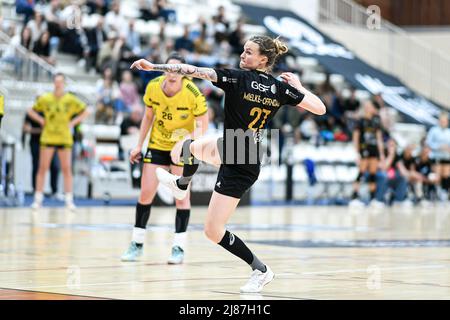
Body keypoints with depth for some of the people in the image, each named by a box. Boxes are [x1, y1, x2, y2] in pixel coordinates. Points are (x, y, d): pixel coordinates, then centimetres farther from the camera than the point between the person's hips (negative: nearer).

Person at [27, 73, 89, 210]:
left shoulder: (71, 100, 0)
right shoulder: (45, 99, 1)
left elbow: (85, 112, 7)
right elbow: (31, 111, 12)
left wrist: (73, 122, -1)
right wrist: (42, 121, 0)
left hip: (65, 138, 0)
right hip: (48, 137, 0)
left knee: (66, 169, 0)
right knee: (43, 168, -1)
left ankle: (69, 200, 5)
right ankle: (38, 199, 4)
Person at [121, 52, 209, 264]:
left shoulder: (193, 93, -24)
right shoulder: (153, 87, -13)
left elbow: (202, 125, -18)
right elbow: (148, 116, 4)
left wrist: (185, 141, -35)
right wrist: (139, 145, 5)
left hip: (183, 146, -3)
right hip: (157, 144, 3)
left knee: (181, 196, -7)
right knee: (146, 193, 0)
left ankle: (179, 247, 1)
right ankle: (137, 244, 12)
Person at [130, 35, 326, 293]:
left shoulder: (238, 78, -20)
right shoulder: (280, 88, -5)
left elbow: (195, 71, -25)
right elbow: (320, 108, -4)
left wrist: (154, 66, -24)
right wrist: (298, 86, 10)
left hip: (238, 168, -8)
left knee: (213, 231, 0)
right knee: (194, 147, 32)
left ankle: (261, 271, 5)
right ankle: (181, 185, 62)